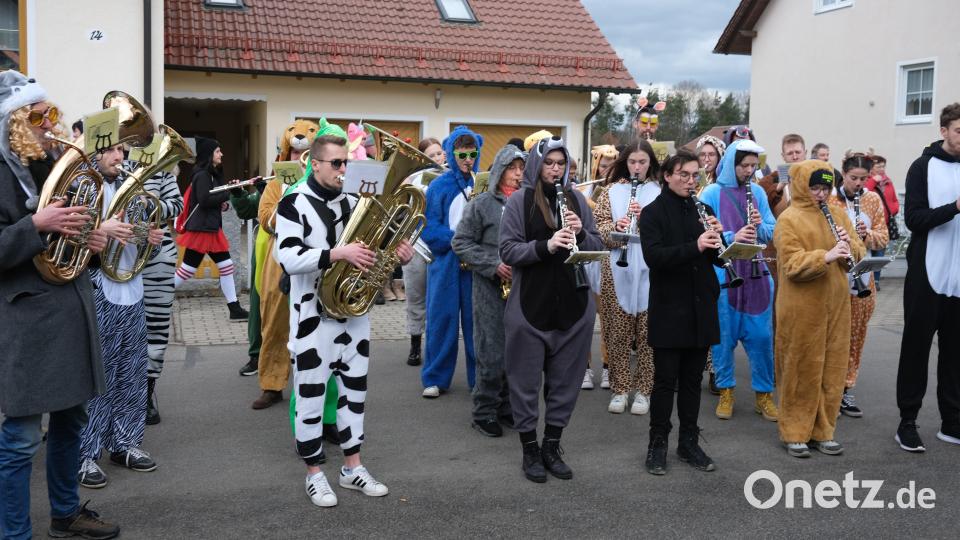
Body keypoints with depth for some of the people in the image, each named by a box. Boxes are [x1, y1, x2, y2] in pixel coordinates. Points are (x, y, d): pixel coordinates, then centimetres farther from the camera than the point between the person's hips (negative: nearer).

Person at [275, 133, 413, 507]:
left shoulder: (353, 202, 10)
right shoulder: (293, 204, -9)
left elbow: (371, 249, 17)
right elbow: (288, 259, -22)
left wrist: (399, 253, -5)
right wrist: (339, 253, -31)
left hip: (354, 310, 6)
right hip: (314, 314, -6)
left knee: (354, 389, 12)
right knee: (311, 394, 3)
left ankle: (352, 467, 25)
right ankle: (314, 473, 18)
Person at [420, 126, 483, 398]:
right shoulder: (438, 186, 2)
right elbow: (428, 227, -3)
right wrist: (456, 239, -17)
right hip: (446, 261, -1)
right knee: (442, 319, 3)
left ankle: (481, 376, 16)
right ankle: (435, 378, 12)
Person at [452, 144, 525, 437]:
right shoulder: (482, 203, -1)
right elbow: (461, 243, -3)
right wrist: (493, 265, -12)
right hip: (491, 288, -4)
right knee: (492, 355, -2)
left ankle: (507, 407, 23)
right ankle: (484, 413, 11)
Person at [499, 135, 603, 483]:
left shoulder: (576, 199, 7)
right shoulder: (520, 200, -3)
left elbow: (598, 246, 8)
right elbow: (508, 251, -10)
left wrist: (580, 234, -13)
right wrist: (546, 245, -25)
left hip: (574, 305, 3)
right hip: (530, 306, -3)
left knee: (565, 380, 12)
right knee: (527, 381, 6)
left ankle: (552, 447, 27)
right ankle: (530, 451, 22)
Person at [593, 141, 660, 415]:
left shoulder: (660, 192, 6)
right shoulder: (612, 191, 9)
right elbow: (597, 226, 2)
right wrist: (615, 227, -17)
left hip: (650, 270, -1)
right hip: (617, 270, 1)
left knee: (647, 331, 3)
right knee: (618, 332, 4)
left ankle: (643, 390, 14)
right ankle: (619, 389, 15)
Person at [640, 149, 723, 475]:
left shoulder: (703, 211, 12)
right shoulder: (653, 212, -4)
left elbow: (720, 258, 10)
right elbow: (653, 256, -19)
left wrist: (717, 239, -11)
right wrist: (695, 246, -29)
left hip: (701, 310, 5)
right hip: (669, 310, -5)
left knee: (693, 380, 12)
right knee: (665, 380, 1)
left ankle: (689, 442, 22)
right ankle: (657, 443, 13)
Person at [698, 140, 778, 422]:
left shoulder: (758, 192, 9)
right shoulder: (712, 193, -3)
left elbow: (772, 232, 10)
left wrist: (760, 226, -11)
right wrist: (732, 237, -22)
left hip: (755, 273, 3)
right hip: (722, 274, -3)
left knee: (761, 335, 4)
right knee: (724, 335, 4)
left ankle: (763, 394, 17)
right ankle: (726, 391, 20)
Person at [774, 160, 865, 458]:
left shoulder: (838, 215, 12)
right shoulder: (789, 219, -6)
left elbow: (858, 254, 11)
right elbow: (792, 265, -15)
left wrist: (849, 248, -10)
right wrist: (826, 256, -27)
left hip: (835, 305, 6)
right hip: (801, 308, -5)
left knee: (832, 368, 10)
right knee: (801, 370, 2)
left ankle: (822, 431, 22)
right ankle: (795, 433, 15)